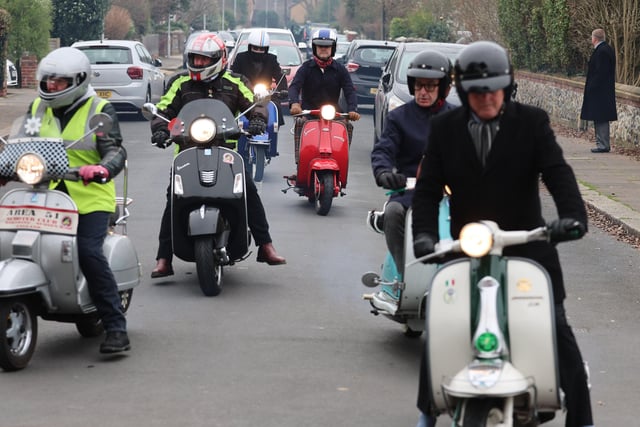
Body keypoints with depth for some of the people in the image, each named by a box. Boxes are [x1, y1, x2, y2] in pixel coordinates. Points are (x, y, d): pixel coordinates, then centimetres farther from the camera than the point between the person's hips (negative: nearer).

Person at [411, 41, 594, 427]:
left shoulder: (532, 123, -4)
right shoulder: (445, 128, 1)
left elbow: (558, 173, -13)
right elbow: (428, 188, 0)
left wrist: (572, 214, -32)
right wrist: (424, 233, -16)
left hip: (527, 245, -2)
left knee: (558, 333, -3)